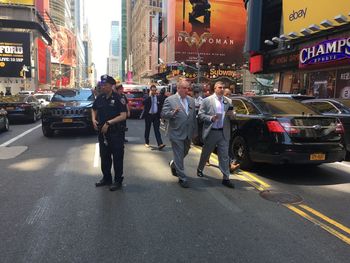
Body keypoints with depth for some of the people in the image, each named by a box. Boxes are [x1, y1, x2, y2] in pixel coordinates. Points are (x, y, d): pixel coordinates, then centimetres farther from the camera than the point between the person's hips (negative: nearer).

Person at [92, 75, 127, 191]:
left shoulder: (118, 98, -10)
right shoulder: (99, 98, 8)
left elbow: (123, 116, -16)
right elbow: (94, 110, 23)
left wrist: (109, 122, -21)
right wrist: (94, 120, 4)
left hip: (116, 132, -6)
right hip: (102, 132, 6)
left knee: (117, 157, 2)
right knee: (104, 157, 16)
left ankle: (118, 181, 14)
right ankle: (106, 178, 31)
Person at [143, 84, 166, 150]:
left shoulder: (158, 98, 6)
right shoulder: (147, 97, -4)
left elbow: (161, 106, 13)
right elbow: (144, 103, -24)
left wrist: (160, 114, 5)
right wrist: (149, 96, -24)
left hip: (156, 115, 1)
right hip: (148, 115, -1)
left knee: (157, 129, -6)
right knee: (147, 129, 10)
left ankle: (160, 144, -14)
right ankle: (146, 142, 27)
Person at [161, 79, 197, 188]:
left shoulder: (191, 100, 9)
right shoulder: (169, 100, -8)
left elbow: (194, 116, 13)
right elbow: (163, 114, -10)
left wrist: (194, 130, 12)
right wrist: (173, 112, -29)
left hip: (188, 133, 6)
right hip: (176, 133, -6)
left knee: (184, 153, 20)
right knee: (179, 156, 1)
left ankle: (173, 164, 48)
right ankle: (182, 178, 13)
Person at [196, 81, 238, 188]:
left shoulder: (228, 101, 8)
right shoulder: (207, 100, -4)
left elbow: (231, 117, 16)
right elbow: (200, 114, -5)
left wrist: (231, 114, -7)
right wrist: (211, 118, -20)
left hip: (224, 132, 3)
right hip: (211, 131, -2)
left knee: (224, 155, 2)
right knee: (206, 153, 15)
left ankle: (226, 178, 9)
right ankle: (200, 169, 39)